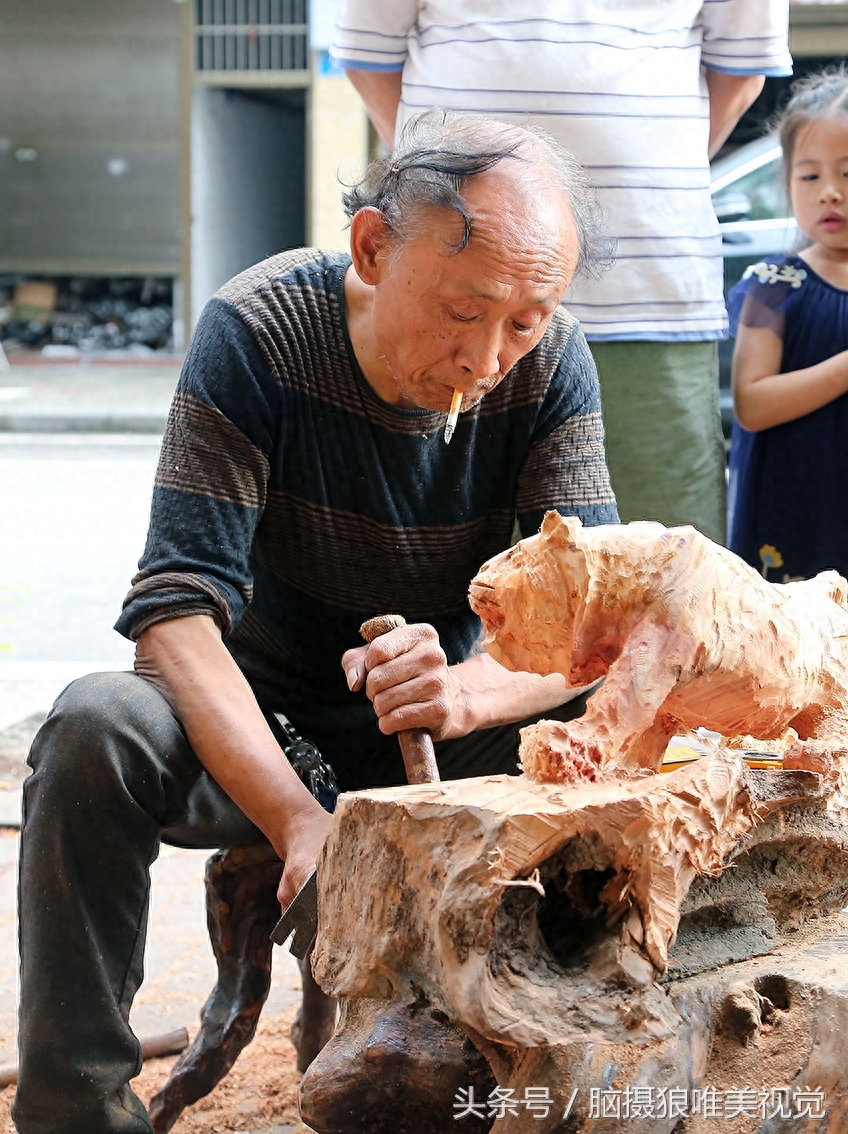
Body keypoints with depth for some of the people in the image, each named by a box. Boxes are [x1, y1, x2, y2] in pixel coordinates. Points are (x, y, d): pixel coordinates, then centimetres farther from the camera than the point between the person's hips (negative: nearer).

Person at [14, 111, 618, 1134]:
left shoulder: (549, 363, -12)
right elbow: (177, 608, -26)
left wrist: (472, 689, -41)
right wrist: (298, 817, -40)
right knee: (95, 729, -32)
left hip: (434, 738, 2)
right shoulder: (256, 332, -20)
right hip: (258, 712, -2)